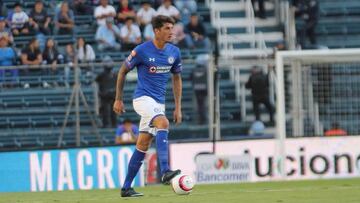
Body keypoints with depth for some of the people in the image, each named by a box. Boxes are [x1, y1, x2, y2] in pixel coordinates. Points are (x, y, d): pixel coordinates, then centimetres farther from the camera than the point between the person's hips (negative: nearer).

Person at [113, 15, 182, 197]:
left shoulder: (174, 52, 3)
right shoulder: (142, 51, -11)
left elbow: (176, 78, 16)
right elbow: (123, 71, 1)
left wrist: (178, 107, 11)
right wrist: (118, 99, 3)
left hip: (159, 102, 6)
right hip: (143, 98, -6)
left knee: (143, 145, 6)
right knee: (163, 123, -31)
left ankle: (126, 188, 13)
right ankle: (165, 172, -41)